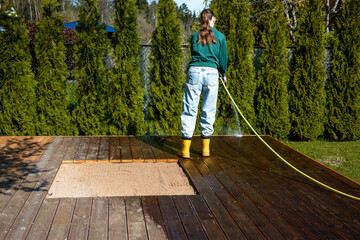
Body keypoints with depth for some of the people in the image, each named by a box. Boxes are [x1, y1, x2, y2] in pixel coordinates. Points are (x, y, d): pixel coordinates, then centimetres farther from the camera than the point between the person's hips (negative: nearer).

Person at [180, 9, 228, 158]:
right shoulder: (220, 37, 8)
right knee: (208, 111, 8)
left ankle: (186, 149, 2)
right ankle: (205, 148, 16)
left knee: (189, 110, 3)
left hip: (194, 71, 1)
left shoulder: (194, 36, 13)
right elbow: (223, 59, 12)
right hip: (212, 73, -1)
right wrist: (223, 74, 29)